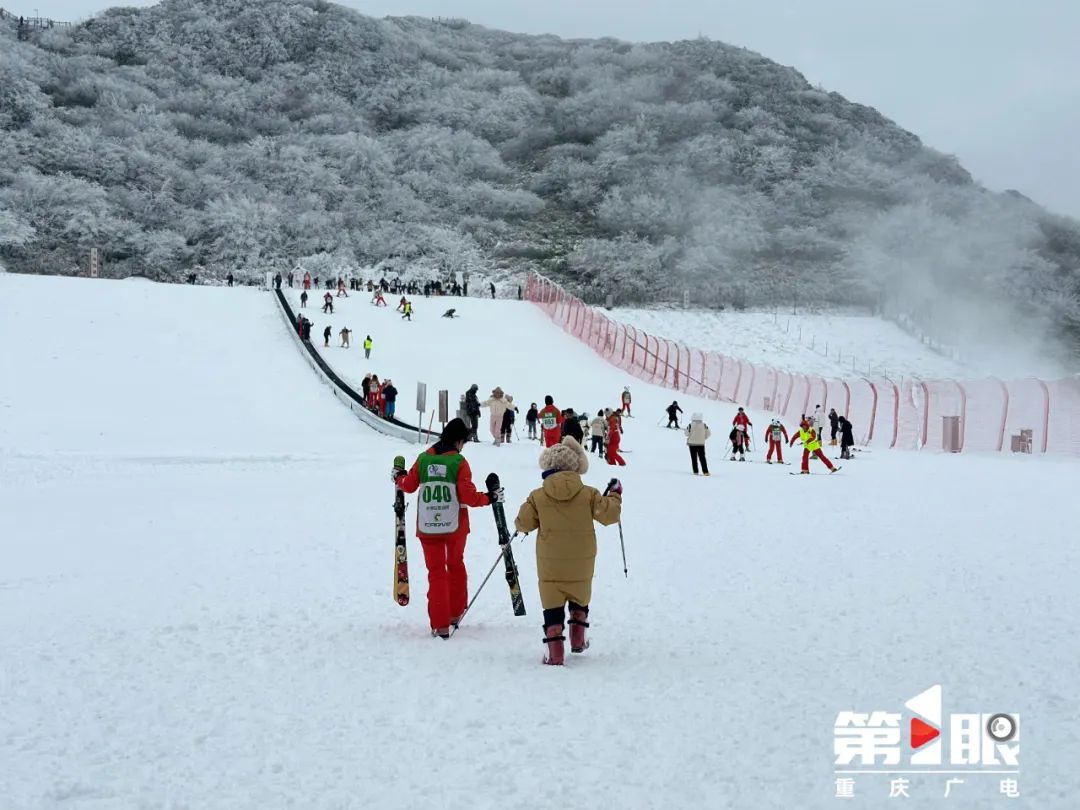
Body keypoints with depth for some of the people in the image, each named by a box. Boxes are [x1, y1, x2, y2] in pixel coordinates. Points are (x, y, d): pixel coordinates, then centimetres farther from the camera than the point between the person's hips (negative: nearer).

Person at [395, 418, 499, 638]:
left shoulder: (423, 459, -1)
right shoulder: (459, 462, -10)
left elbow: (409, 486, 10)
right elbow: (468, 496, -13)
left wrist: (398, 477, 30)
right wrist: (489, 498, 2)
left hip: (427, 527, 1)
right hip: (455, 526, -1)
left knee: (436, 572, 6)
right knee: (455, 566, 22)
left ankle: (440, 624, -1)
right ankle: (455, 613, 33)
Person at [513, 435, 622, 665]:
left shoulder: (537, 497, -8)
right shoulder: (588, 494, -7)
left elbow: (523, 523, -4)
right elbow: (609, 515, -4)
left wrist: (520, 524, 20)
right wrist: (614, 495, 13)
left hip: (550, 564, -1)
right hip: (581, 563, 1)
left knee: (552, 605, 4)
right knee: (580, 600, 25)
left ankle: (555, 653, -3)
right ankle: (578, 641, 30)